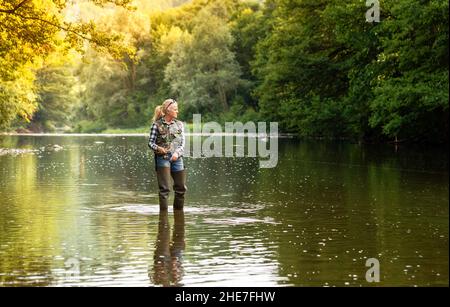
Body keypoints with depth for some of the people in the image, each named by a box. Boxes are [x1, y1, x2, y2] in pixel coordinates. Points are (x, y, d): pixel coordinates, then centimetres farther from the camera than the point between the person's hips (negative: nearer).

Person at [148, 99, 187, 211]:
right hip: (162, 158, -4)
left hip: (177, 158, 4)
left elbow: (182, 143, 7)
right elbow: (151, 142, 1)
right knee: (164, 189, -7)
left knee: (181, 188, 9)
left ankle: (178, 211, 25)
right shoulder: (157, 124, -1)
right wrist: (158, 148, -20)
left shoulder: (179, 124, 10)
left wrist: (177, 152, -11)